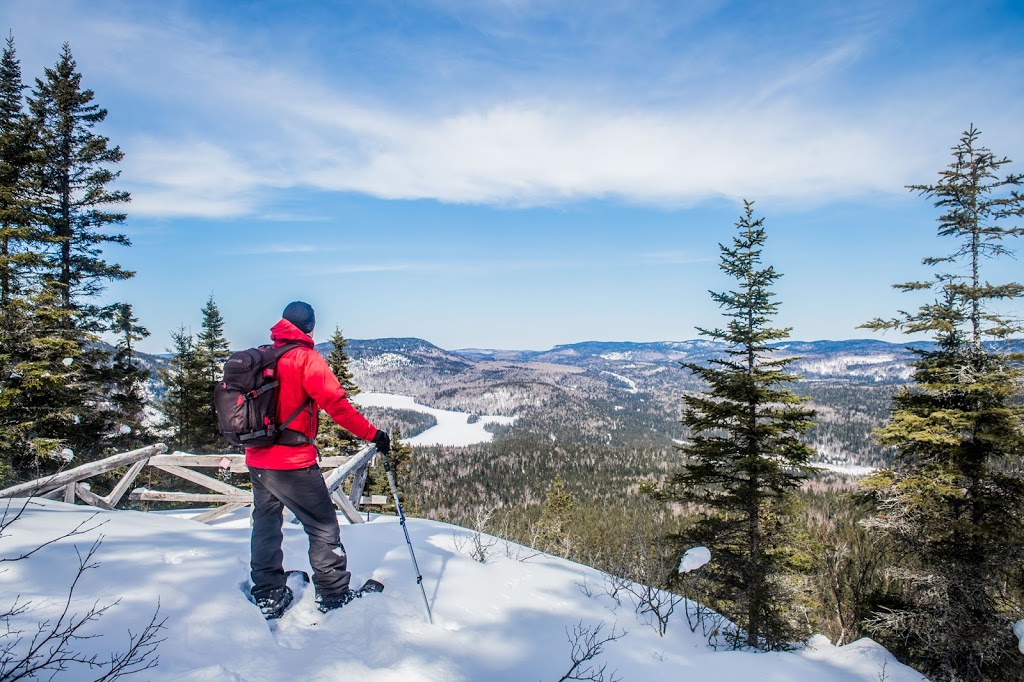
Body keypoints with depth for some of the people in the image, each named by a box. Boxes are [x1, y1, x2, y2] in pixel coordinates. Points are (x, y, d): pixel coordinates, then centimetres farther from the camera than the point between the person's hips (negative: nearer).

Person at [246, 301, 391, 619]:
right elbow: (335, 403, -19)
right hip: (292, 461, -7)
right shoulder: (306, 358, -11)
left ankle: (268, 596, 26)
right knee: (323, 525, 6)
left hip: (256, 459, 7)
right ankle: (333, 593, 12)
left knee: (266, 524, 19)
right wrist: (373, 435, -14)